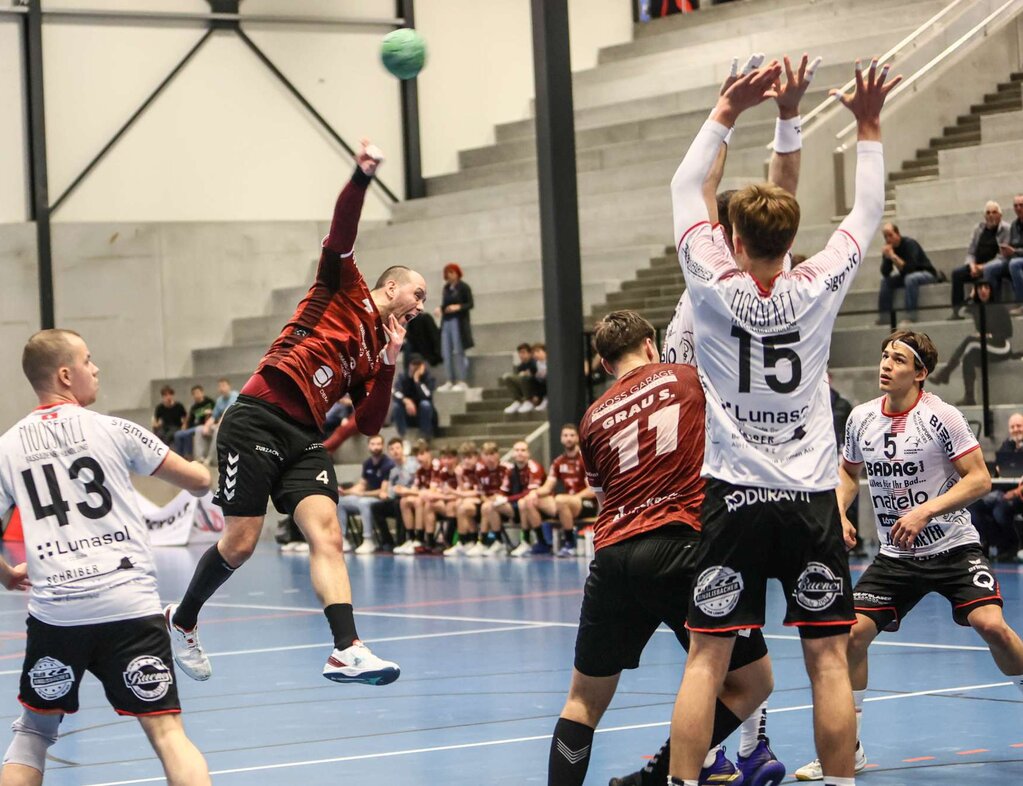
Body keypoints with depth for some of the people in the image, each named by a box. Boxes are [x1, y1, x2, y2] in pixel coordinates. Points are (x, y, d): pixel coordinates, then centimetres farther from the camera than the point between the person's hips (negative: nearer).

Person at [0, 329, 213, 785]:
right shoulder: (112, 431, 2)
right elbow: (199, 481, 9)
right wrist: (203, 470, 33)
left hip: (54, 609, 2)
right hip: (130, 607, -2)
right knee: (166, 730, -1)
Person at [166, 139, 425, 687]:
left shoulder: (377, 353, 23)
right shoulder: (345, 291, 7)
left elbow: (369, 425, 14)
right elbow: (340, 236, -10)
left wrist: (388, 365, 3)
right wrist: (361, 179, -25)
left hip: (304, 438, 6)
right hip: (257, 421, -6)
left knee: (327, 535, -15)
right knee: (240, 544, -6)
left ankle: (346, 651, -27)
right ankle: (182, 620, 20)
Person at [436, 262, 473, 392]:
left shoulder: (463, 287, -3)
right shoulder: (446, 288, 13)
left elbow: (470, 304, -7)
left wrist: (458, 307, -21)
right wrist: (440, 309, 0)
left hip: (459, 322, -6)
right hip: (446, 322, 6)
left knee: (458, 352, -7)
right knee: (446, 353, 3)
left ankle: (461, 381, -5)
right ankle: (450, 381, 7)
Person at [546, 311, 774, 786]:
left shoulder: (593, 418, 19)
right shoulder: (690, 378, 11)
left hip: (612, 558, 4)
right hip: (680, 549, -4)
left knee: (585, 700, 16)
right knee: (752, 682, 6)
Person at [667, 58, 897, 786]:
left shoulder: (716, 287, -5)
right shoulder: (818, 289, -4)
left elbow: (686, 190, 7)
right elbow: (868, 212, 12)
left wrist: (726, 113, 9)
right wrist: (868, 126, 17)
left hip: (735, 497, -1)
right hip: (811, 496, 1)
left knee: (708, 658, -2)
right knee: (828, 658, 4)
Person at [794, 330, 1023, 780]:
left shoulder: (941, 417, -13)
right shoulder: (861, 419, 1)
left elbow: (979, 479, -14)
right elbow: (848, 472, 20)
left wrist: (924, 511, -24)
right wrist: (839, 512, 1)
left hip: (953, 546, -4)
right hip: (896, 556, 4)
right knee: (851, 634, -10)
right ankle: (847, 748, 4)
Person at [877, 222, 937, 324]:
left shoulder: (909, 244, -22)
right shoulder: (889, 247, -4)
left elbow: (909, 268, -33)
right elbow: (885, 273, -9)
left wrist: (893, 256, -33)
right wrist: (886, 257, -25)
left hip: (927, 273, -7)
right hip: (907, 276, 7)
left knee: (910, 278, -36)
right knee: (885, 281, -8)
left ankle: (911, 317, -37)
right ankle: (883, 318, -11)